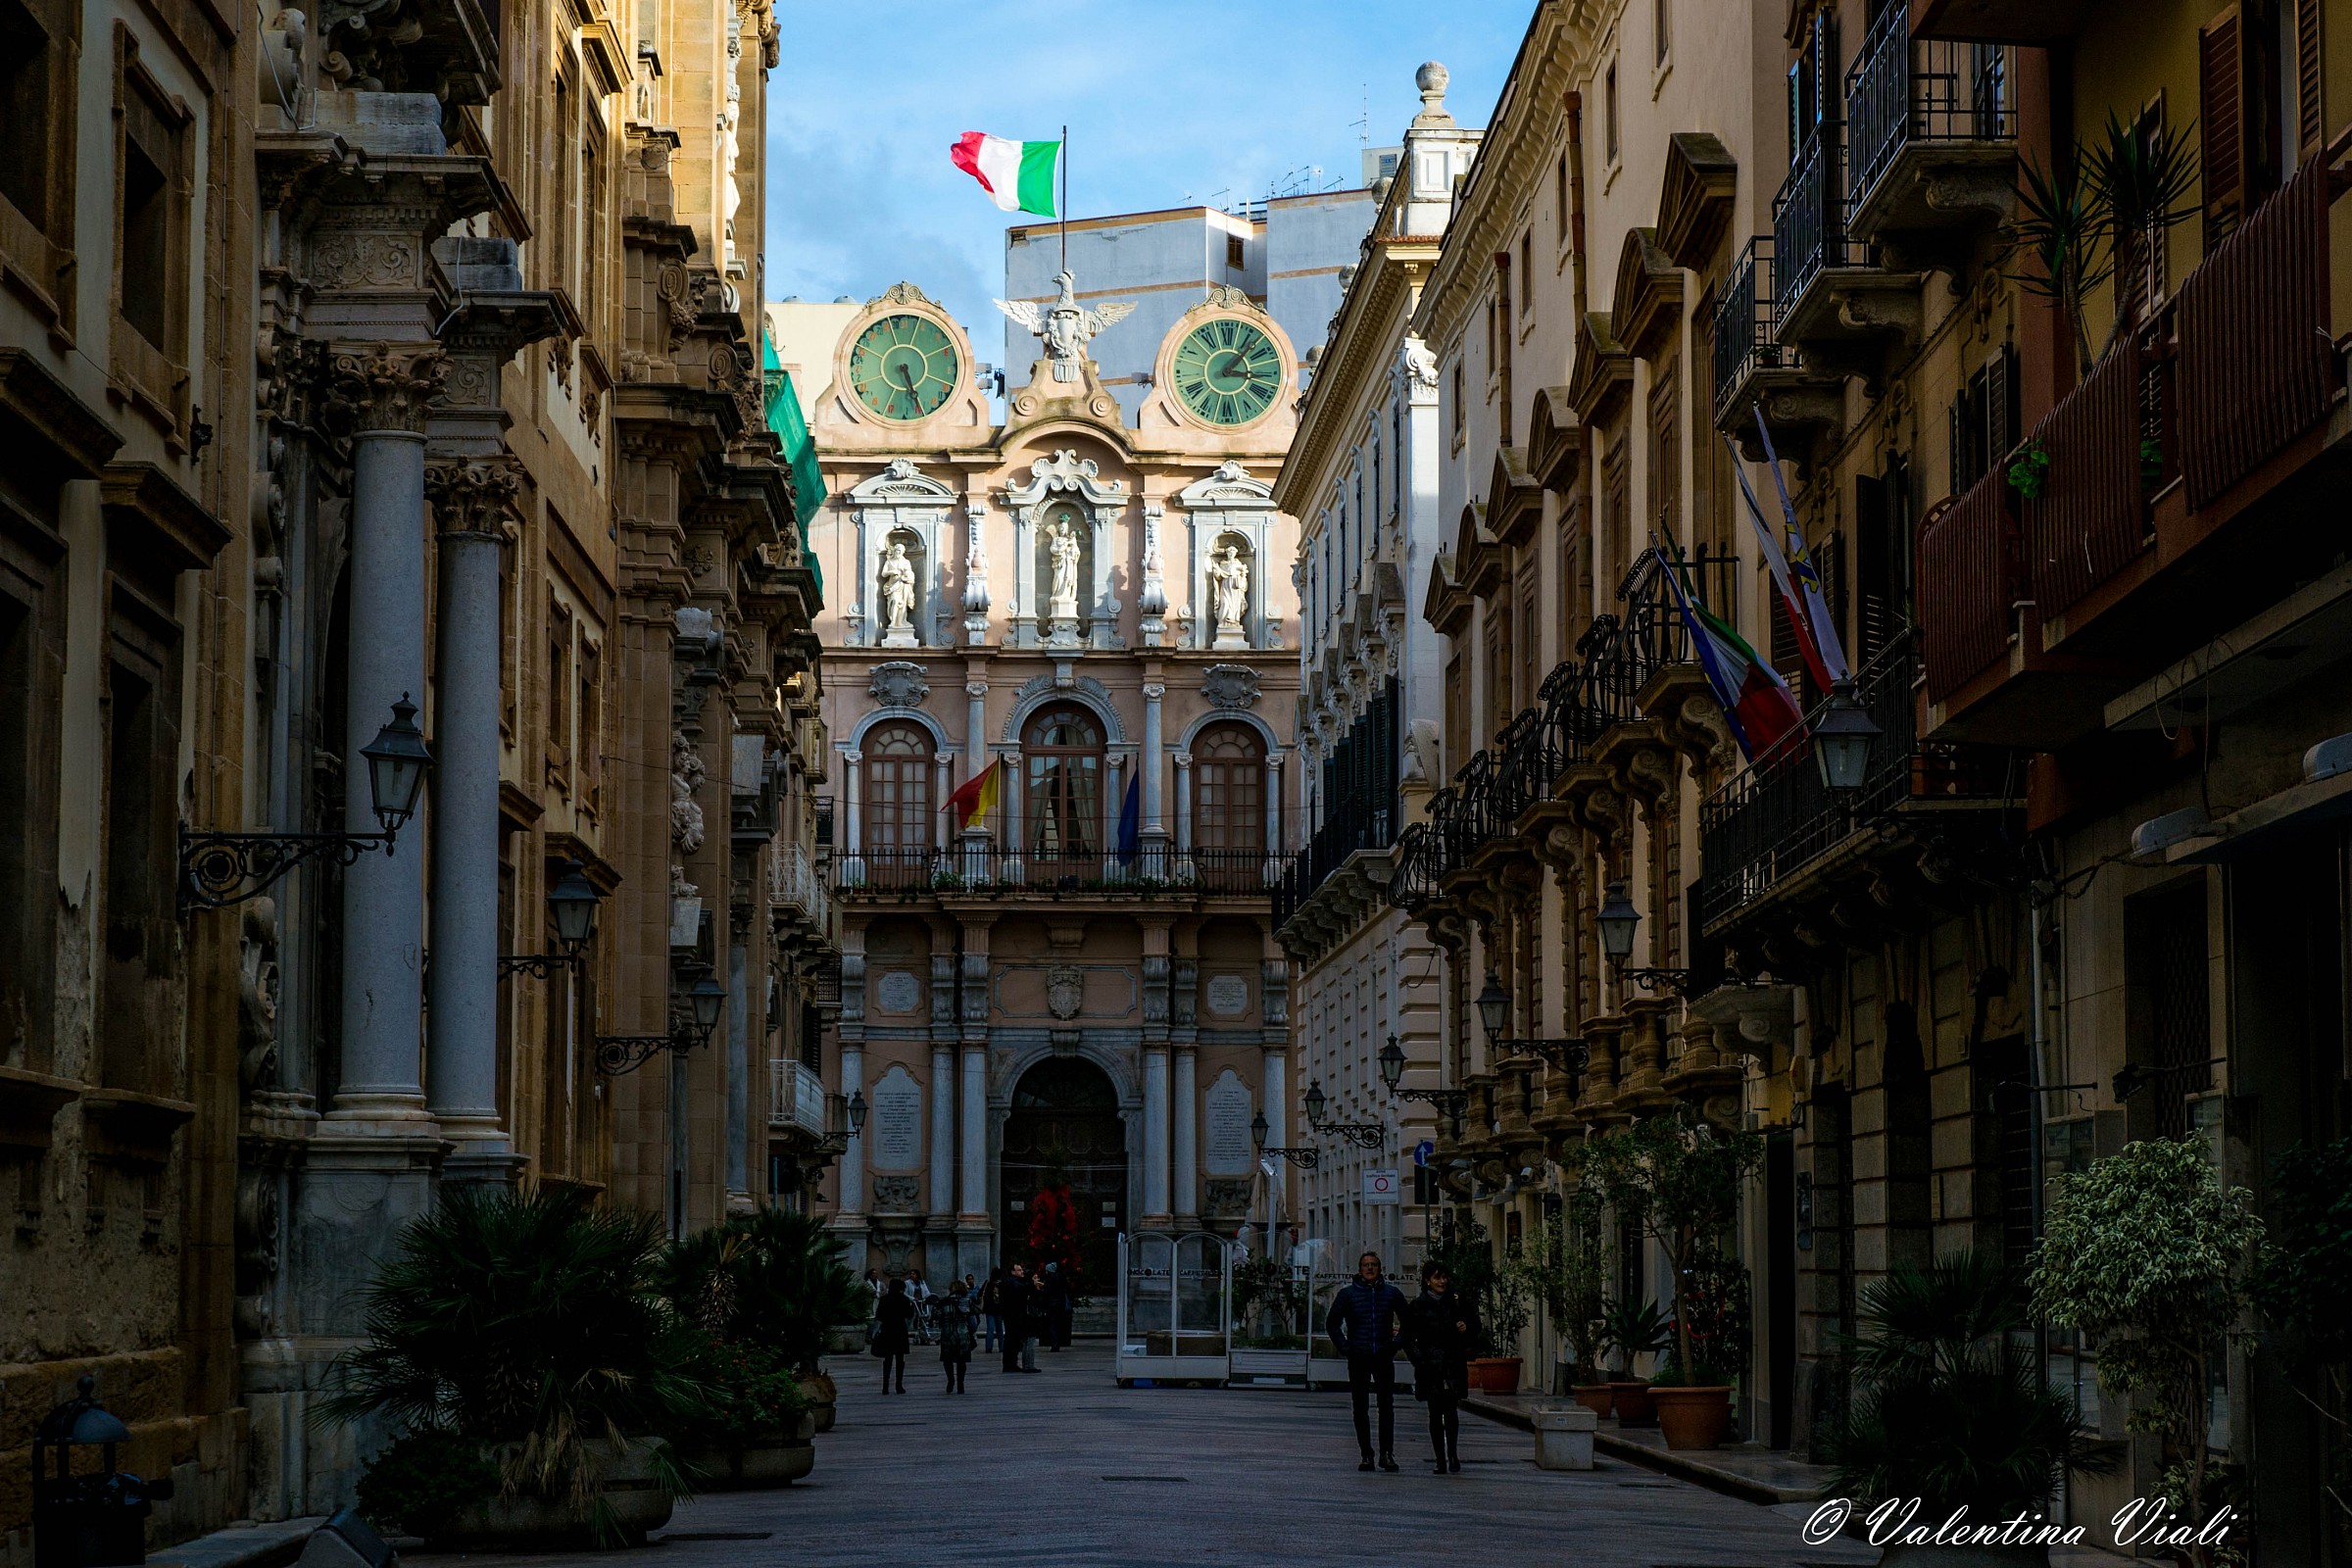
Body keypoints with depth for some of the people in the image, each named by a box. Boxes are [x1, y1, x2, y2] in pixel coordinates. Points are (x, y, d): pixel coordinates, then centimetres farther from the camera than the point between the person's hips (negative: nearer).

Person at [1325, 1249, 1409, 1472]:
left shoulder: (1391, 1293, 7)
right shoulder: (1348, 1293, 4)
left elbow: (1407, 1321, 19)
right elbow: (1332, 1324, 10)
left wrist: (1397, 1343, 9)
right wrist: (1345, 1348, 2)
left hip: (1383, 1357, 0)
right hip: (1358, 1359, 0)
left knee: (1387, 1405, -5)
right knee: (1360, 1407, 1)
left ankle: (1387, 1453, -2)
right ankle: (1366, 1455, 6)